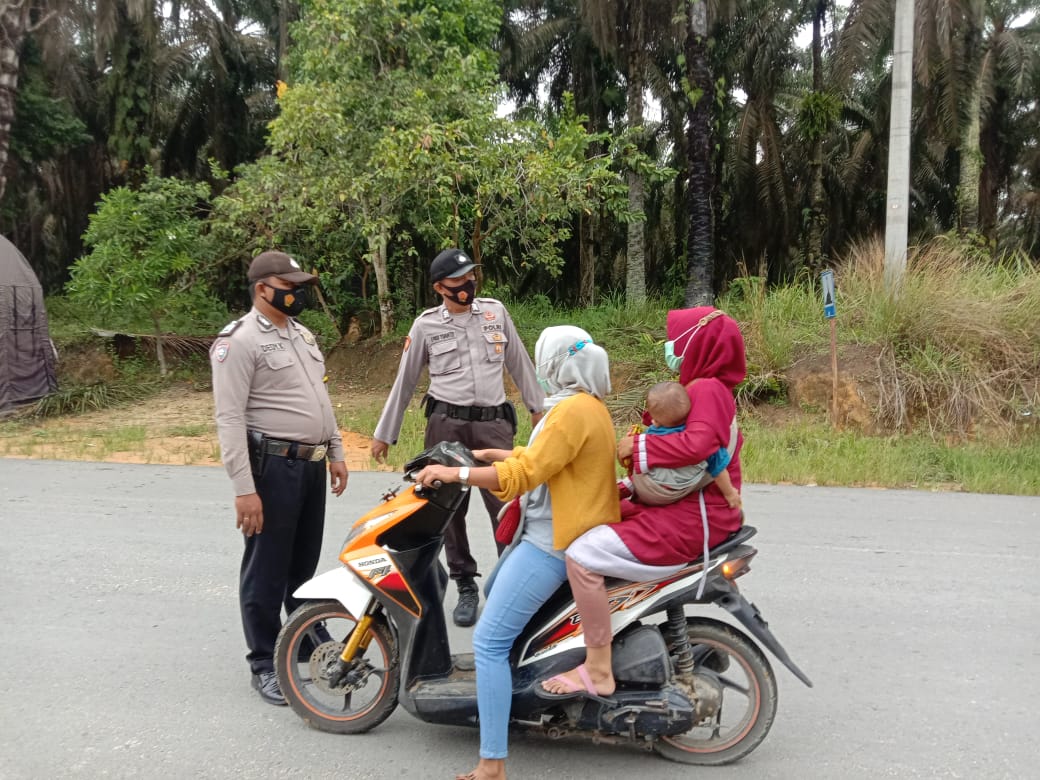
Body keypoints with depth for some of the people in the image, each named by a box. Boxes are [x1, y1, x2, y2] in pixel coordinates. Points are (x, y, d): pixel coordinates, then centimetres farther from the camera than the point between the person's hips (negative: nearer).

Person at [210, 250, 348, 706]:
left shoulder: (302, 335, 16)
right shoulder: (239, 341, -12)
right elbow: (230, 418, -17)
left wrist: (335, 452, 18)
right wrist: (244, 488, -22)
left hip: (311, 464, 8)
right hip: (272, 465, -8)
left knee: (305, 563, 20)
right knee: (267, 570, 2)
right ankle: (264, 665, 14)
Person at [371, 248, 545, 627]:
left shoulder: (495, 311, 7)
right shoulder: (426, 325, 2)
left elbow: (518, 363, 15)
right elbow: (404, 382, 8)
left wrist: (538, 407, 17)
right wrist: (384, 433, 10)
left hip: (494, 424, 0)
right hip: (447, 425, 0)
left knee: (506, 505, -6)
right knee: (450, 509, 5)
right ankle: (466, 587, 17)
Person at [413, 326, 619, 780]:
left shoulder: (573, 410, -20)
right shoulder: (587, 404, 12)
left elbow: (522, 476, -24)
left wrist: (454, 473, -19)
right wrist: (488, 454, 25)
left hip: (554, 543, -11)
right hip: (548, 533, 11)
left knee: (488, 642, -11)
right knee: (495, 592, 31)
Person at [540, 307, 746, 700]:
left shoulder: (707, 388, -15)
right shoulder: (706, 389, 17)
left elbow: (698, 443, -34)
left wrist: (640, 446, -22)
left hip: (690, 519, -12)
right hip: (683, 507, 12)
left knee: (583, 553, -22)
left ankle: (597, 671, -15)